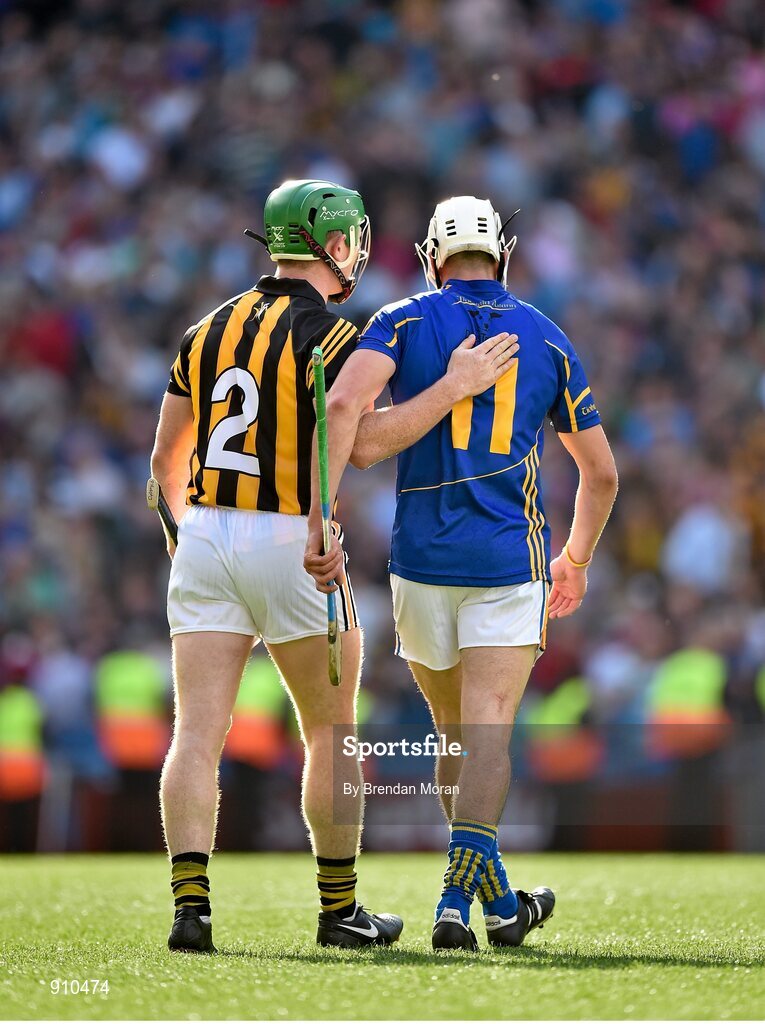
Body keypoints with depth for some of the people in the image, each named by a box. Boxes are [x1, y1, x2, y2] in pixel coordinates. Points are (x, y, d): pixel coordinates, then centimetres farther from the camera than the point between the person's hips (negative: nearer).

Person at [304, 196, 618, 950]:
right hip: (509, 560, 0)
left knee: (454, 736, 15)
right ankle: (455, 903, -24)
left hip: (422, 559, 1)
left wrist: (320, 521, -19)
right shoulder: (547, 339, 10)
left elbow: (345, 404, -18)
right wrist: (577, 560, 32)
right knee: (487, 738, -5)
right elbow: (601, 472, 17)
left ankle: (502, 904, 22)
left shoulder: (403, 322, 3)